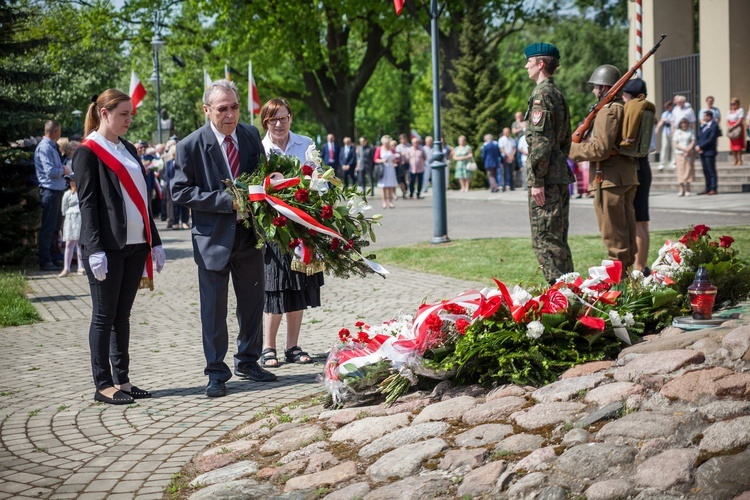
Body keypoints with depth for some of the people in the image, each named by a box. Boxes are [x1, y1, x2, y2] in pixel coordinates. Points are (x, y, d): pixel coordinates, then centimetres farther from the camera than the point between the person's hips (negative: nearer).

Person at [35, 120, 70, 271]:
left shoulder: (52, 147, 16)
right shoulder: (44, 147, -14)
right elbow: (50, 171, -22)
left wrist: (63, 170, 1)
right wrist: (64, 171, -6)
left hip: (57, 190, 10)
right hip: (49, 190, -10)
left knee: (54, 227, 15)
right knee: (48, 228, -5)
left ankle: (53, 258, 23)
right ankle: (45, 262, 0)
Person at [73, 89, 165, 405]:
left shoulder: (128, 150, 16)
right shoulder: (88, 152, -5)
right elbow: (87, 203, -11)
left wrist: (154, 241, 15)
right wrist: (95, 249, -18)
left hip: (135, 244, 7)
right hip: (107, 247, -7)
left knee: (122, 315, 11)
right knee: (104, 316, 0)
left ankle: (122, 380, 16)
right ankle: (103, 385, 6)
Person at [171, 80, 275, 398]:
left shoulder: (251, 135, 3)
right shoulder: (191, 146, -12)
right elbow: (180, 192, -13)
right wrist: (226, 201, -21)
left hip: (250, 234, 5)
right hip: (214, 237, -5)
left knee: (253, 302, 15)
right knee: (214, 308, 3)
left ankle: (248, 361, 32)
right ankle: (216, 373, 15)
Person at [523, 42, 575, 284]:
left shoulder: (541, 94, -13)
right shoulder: (558, 93, 17)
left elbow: (541, 141, -19)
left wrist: (537, 181, -19)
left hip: (546, 177, -10)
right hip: (561, 174, 10)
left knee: (545, 241, -7)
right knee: (558, 239, 15)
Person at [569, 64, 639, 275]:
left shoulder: (608, 110, -14)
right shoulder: (625, 108, 16)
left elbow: (601, 148, -21)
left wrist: (573, 149, -8)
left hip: (609, 178, -10)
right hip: (628, 176, 10)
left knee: (613, 234, -5)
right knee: (626, 228, 14)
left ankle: (617, 272, -2)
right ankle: (627, 270, 20)